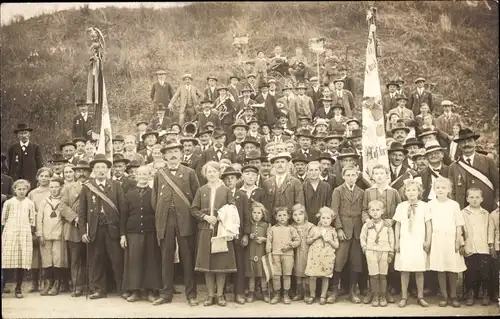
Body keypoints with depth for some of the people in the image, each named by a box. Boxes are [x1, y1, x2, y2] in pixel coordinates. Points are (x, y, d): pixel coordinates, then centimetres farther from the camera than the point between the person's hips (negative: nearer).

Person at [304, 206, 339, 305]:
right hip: (315, 256, 0)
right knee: (312, 277, -3)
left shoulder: (332, 231, 4)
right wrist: (315, 237, -7)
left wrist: (329, 240, -12)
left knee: (325, 277, 3)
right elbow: (308, 241, 10)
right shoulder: (314, 229, 5)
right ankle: (312, 295, 14)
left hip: (327, 257, 0)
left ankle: (323, 296, 17)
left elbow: (336, 246, 4)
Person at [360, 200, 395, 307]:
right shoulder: (367, 225, 4)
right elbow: (362, 237, 11)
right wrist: (365, 248, -1)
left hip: (384, 252, 0)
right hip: (371, 252, 0)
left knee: (383, 275, 3)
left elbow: (391, 240, 6)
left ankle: (383, 297, 12)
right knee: (374, 275, -1)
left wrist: (391, 253, 2)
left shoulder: (387, 225, 3)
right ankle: (375, 296, 8)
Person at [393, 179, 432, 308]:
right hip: (404, 242, 1)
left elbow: (428, 225, 3)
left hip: (419, 242, 0)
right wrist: (396, 242, 3)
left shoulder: (424, 206, 1)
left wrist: (428, 241, -1)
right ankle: (404, 297, 11)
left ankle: (420, 297, 17)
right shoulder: (401, 206, 4)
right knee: (404, 270, 3)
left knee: (419, 270, 5)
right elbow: (397, 225, 6)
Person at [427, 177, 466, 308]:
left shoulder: (454, 205, 1)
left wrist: (458, 242, -4)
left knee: (453, 269, 2)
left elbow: (459, 225, 2)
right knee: (440, 269, 4)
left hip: (451, 239, 0)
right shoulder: (431, 205, 1)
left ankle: (453, 295, 15)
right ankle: (444, 296, 14)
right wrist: (428, 241, -2)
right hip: (437, 240, 0)